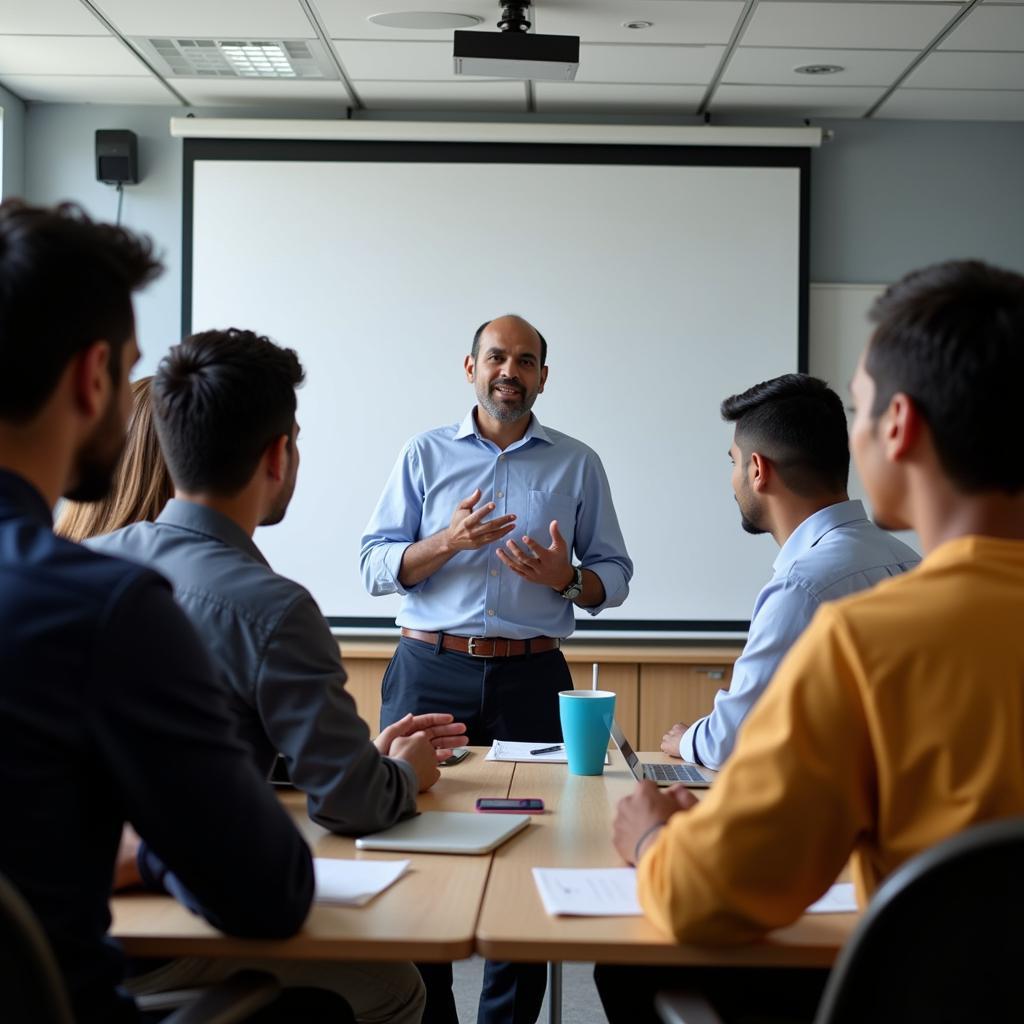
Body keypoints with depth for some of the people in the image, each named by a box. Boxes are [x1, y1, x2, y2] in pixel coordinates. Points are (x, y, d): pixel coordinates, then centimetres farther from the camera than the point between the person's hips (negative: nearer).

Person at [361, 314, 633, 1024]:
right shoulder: (425, 455, 11)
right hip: (430, 672, 0)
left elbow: (615, 575, 11)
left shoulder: (578, 465, 12)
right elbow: (375, 566, 5)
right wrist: (447, 542, -12)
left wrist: (566, 576, -10)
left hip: (531, 678, 0)